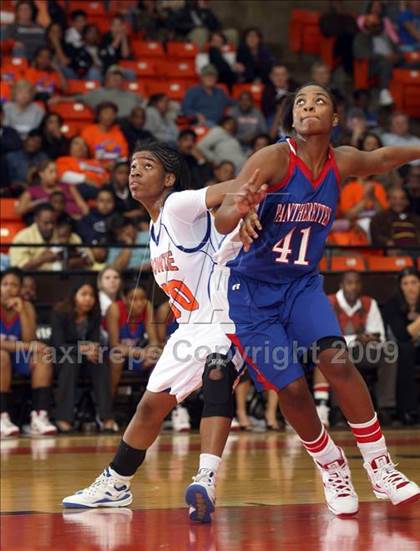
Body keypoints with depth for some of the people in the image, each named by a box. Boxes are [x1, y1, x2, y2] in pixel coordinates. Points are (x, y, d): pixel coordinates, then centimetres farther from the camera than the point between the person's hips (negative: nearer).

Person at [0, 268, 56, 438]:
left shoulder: (26, 307, -1)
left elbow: (30, 341, -12)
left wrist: (21, 312, -21)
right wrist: (24, 346, -29)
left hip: (19, 359, 4)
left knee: (43, 355, -22)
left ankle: (39, 416, -31)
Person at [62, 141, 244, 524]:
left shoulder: (179, 205, -15)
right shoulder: (155, 228, 12)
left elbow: (235, 190, -32)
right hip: (190, 326, 10)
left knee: (216, 375, -36)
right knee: (152, 404, 15)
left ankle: (207, 480, -49)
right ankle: (115, 485, 32)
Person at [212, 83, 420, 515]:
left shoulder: (342, 162, -4)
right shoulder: (273, 159, -20)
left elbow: (381, 159, 21)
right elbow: (222, 223, -29)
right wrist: (237, 208, -51)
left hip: (300, 283, 4)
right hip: (247, 288, -3)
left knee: (337, 360, -19)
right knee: (291, 387, -8)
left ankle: (380, 468, -9)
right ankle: (332, 469, 16)